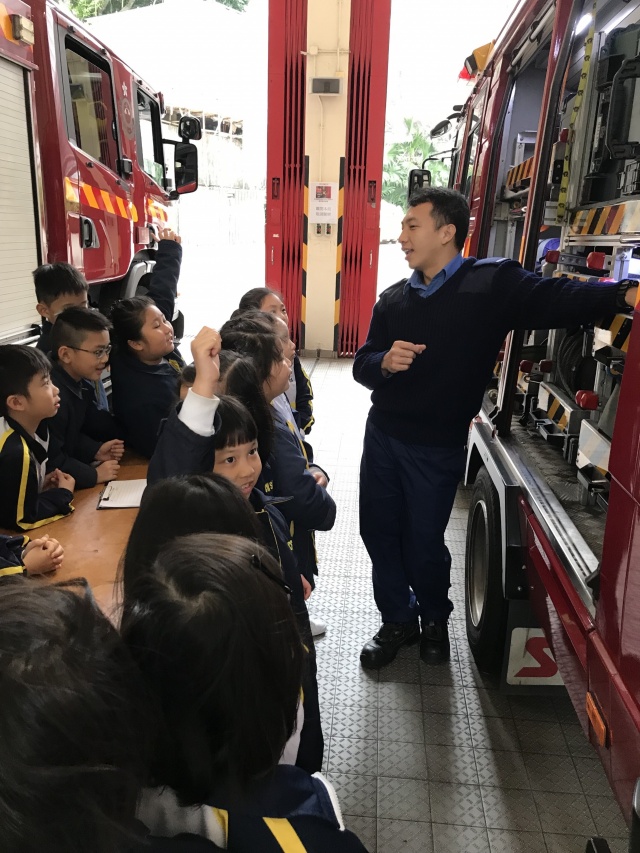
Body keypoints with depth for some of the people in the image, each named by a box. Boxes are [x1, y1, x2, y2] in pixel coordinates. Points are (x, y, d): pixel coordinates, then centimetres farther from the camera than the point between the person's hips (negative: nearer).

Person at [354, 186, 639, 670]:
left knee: (424, 544, 7)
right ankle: (398, 622, 36)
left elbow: (555, 300, -24)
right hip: (382, 435, 5)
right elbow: (362, 366, 6)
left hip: (438, 447, -4)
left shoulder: (493, 283, -10)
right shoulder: (393, 298, 4)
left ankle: (435, 619, 39)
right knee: (379, 533, 12)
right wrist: (384, 362, -17)